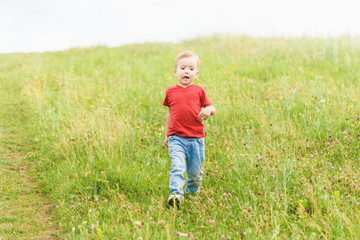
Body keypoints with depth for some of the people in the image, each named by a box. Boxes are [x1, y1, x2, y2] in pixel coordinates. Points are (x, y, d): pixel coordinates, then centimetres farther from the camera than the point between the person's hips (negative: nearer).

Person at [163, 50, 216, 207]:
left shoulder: (199, 91, 5)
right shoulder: (171, 92, 8)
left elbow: (212, 108, 9)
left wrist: (209, 110, -16)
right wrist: (166, 135, 19)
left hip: (196, 138, 1)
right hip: (176, 138, -1)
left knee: (195, 171, 9)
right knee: (177, 166, -22)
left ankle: (192, 192, 33)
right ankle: (175, 194, -26)